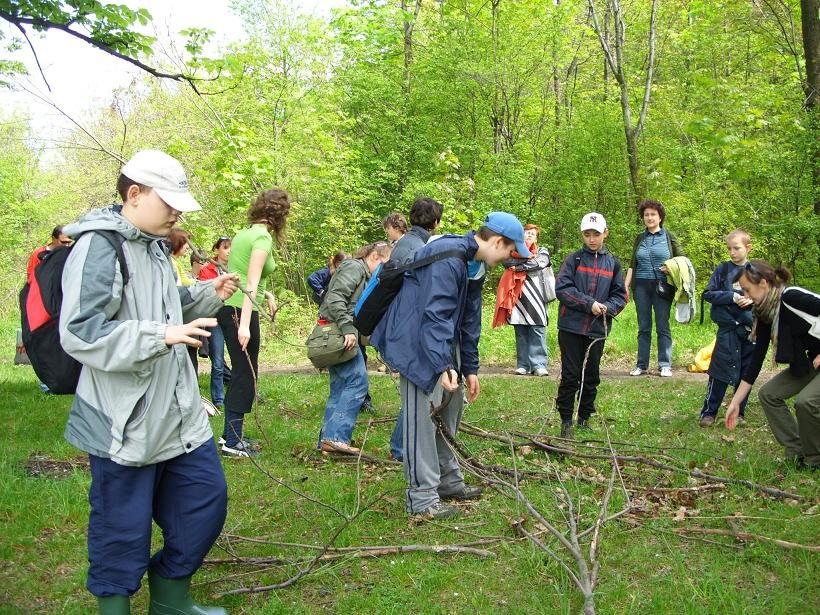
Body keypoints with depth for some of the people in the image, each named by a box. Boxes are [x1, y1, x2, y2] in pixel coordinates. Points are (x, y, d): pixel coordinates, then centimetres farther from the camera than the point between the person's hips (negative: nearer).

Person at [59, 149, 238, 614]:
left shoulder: (154, 246, 13)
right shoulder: (98, 247, -16)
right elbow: (79, 333, -24)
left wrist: (208, 295, 9)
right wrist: (162, 335, -31)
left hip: (179, 410, 9)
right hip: (123, 421, -9)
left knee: (206, 497, 15)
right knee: (123, 525, 3)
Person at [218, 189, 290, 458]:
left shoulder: (244, 233, 14)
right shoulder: (263, 237, -13)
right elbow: (251, 283, -21)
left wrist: (266, 294, 14)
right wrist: (244, 325, -25)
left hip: (228, 307, 9)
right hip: (241, 311, -9)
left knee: (241, 373, 17)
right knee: (245, 375, 0)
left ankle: (231, 434, 25)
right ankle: (233, 442, 5)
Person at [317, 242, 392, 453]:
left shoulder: (365, 276, 23)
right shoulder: (354, 267, -8)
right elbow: (335, 298, -20)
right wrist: (348, 328, -26)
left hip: (341, 334, 11)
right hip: (338, 333, -11)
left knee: (340, 387, 11)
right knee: (357, 382, -13)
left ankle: (327, 439, 15)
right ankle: (336, 437, -16)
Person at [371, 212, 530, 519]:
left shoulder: (475, 266, 8)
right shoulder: (447, 256, -24)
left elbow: (469, 320, 14)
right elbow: (434, 314, -31)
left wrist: (470, 368, 15)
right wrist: (443, 365, -37)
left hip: (444, 341, 11)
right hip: (416, 343, -11)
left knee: (451, 408, 16)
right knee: (422, 415, -10)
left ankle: (449, 481, 29)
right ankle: (422, 497, -4)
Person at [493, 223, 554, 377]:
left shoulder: (542, 252, 16)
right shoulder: (513, 250, 18)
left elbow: (540, 263, -6)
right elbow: (506, 261, -3)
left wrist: (518, 266, -3)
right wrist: (528, 259, -8)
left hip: (535, 297, -1)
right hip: (517, 297, 1)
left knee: (537, 331, -7)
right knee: (520, 332, 2)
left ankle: (539, 364, -8)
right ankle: (523, 365, 6)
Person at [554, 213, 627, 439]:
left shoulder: (613, 263, 8)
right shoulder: (573, 259, 0)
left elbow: (620, 295, 9)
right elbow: (562, 288, -10)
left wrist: (607, 308, -12)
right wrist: (589, 304, -16)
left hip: (598, 330, 3)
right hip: (571, 327, -3)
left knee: (592, 377, 11)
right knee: (570, 375, 0)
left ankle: (585, 418, 25)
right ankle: (566, 420, 9)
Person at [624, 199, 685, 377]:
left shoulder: (669, 236, 4)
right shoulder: (640, 238, 12)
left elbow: (682, 259, 7)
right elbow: (632, 265, 14)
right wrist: (626, 286, 7)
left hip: (662, 286, -3)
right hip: (641, 286, 3)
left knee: (662, 326, 0)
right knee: (643, 327, 6)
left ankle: (665, 365, 6)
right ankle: (642, 365, 11)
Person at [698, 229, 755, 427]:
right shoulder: (723, 269, -1)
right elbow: (708, 294, -3)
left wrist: (752, 300, -9)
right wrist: (732, 297, -14)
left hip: (751, 329, 3)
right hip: (728, 328, -3)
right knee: (720, 371, -4)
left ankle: (739, 412, 19)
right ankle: (709, 412, 3)